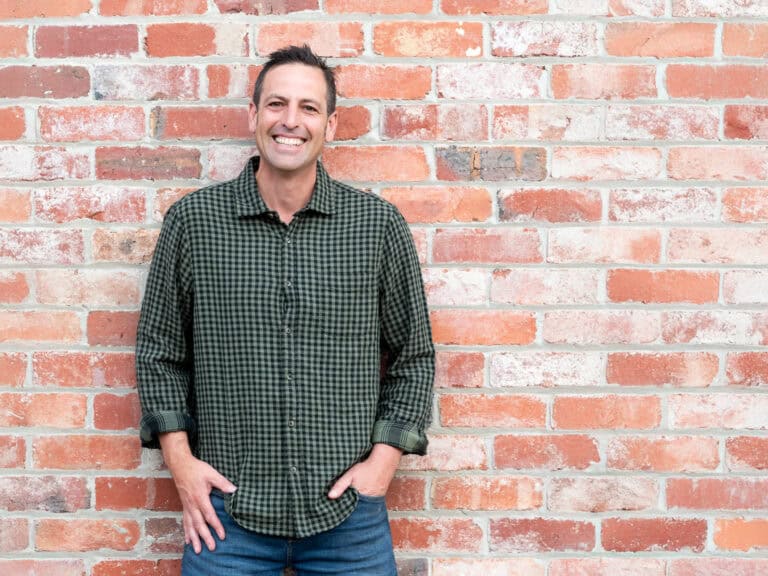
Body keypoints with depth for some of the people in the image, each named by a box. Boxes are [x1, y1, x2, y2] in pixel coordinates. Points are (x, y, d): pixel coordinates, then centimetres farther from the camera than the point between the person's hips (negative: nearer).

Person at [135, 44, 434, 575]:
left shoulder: (379, 225, -2)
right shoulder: (193, 220, -1)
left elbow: (414, 356, 5)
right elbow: (159, 352, 7)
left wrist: (383, 460, -3)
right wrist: (180, 460, -1)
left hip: (347, 512, 0)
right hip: (227, 511, 0)